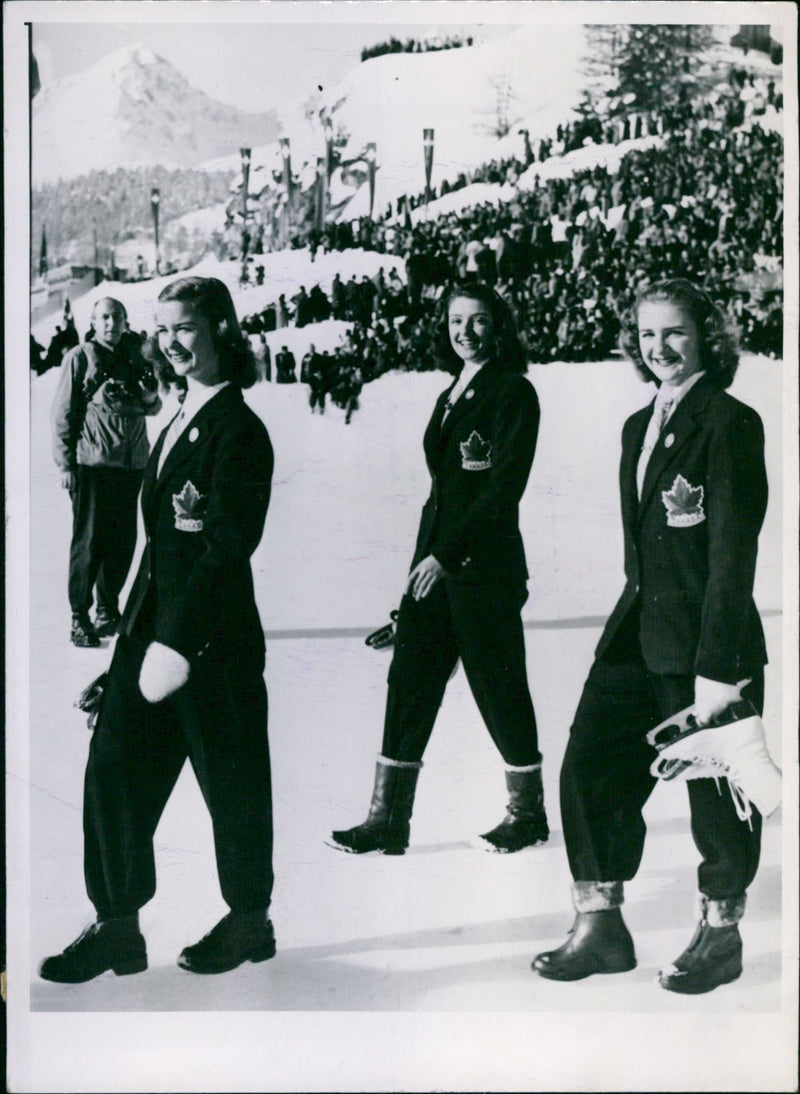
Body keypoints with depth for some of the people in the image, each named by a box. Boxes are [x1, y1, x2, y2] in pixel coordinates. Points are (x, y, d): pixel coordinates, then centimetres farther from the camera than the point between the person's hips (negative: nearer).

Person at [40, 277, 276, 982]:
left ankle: (251, 922, 27)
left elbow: (229, 546, -21)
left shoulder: (239, 430, -13)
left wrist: (178, 643, -24)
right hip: (157, 622, 8)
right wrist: (142, 627, 14)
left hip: (215, 633, -8)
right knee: (115, 766, 7)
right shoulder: (181, 421, 14)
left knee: (232, 780, 7)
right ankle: (118, 925, 20)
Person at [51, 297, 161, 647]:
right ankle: (80, 618, 4)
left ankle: (108, 610, 23)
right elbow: (64, 412, -3)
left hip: (131, 462, 5)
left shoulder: (135, 358, 13)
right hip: (92, 461, -5)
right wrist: (65, 464, -7)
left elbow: (153, 408, 23)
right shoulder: (80, 358, -2)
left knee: (122, 541, 10)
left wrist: (151, 398, -1)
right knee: (89, 540, -4)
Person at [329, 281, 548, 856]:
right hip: (435, 559, 8)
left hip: (484, 565, -7)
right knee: (410, 680, 4)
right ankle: (389, 819, 11)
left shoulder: (513, 393, -7)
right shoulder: (451, 395, 17)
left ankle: (529, 811, 22)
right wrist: (428, 555, 12)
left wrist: (448, 555, -18)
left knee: (498, 684, 3)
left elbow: (505, 487, -15)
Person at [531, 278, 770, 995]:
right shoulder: (640, 426, 14)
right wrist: (636, 618, 12)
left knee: (715, 790, 7)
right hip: (638, 634, 7)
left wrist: (717, 668, -18)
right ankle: (601, 928, 17)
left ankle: (720, 936, 27)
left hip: (704, 640, -7)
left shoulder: (731, 424, -9)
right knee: (589, 768, 3)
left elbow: (733, 551, -15)